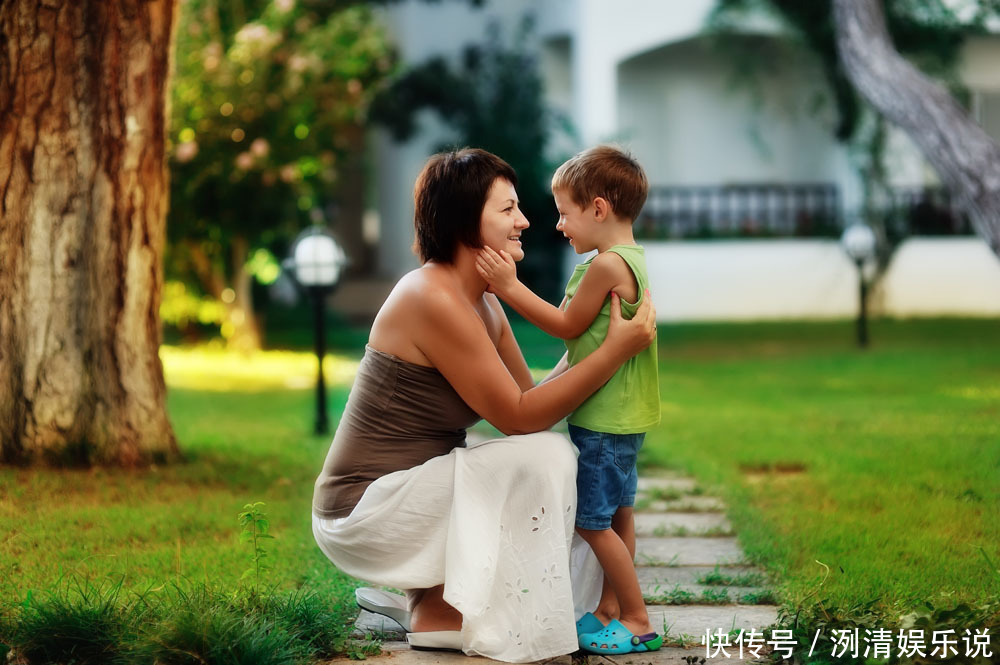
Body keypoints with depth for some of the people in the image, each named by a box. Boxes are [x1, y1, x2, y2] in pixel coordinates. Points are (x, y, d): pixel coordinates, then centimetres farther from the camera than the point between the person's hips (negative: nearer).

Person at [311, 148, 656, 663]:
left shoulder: (483, 303, 10)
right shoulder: (434, 300, -21)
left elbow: (532, 396, 7)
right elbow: (519, 416, -18)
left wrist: (593, 339, 1)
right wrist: (615, 350, -19)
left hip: (407, 493, 10)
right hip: (365, 511, -10)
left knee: (558, 453, 9)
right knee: (540, 459, -18)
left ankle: (423, 594, 8)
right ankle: (439, 614, -7)